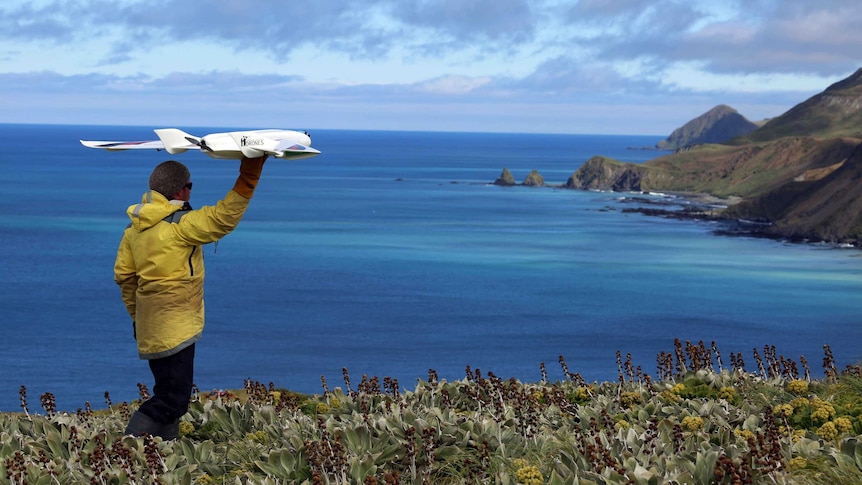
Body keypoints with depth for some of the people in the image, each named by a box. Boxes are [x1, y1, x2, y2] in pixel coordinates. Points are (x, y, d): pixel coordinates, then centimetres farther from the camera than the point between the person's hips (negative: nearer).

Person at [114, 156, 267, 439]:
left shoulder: (136, 227, 9)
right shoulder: (181, 224, -16)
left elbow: (124, 275, 15)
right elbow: (224, 217, -21)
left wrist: (136, 315, 25)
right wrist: (249, 176, -18)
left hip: (150, 327, 9)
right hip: (175, 329, -9)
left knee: (168, 393, 18)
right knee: (173, 400, -6)